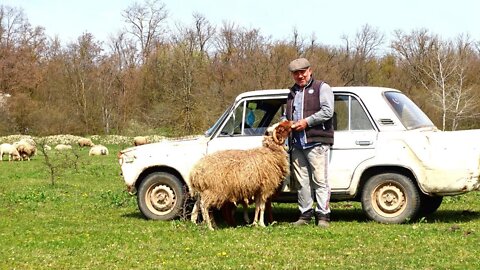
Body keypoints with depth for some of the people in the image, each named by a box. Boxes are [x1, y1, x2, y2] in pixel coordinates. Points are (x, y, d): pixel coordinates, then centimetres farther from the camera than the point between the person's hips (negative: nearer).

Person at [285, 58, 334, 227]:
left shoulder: (321, 88, 3)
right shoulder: (292, 93, 23)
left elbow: (327, 111, -9)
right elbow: (287, 115, 31)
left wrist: (307, 121, -13)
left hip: (317, 142, -6)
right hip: (297, 144, 6)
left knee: (320, 181, -7)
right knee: (301, 181, 6)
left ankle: (323, 215, -5)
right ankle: (305, 214, 11)